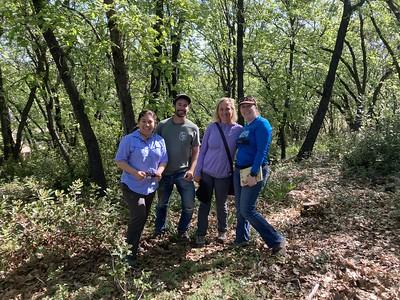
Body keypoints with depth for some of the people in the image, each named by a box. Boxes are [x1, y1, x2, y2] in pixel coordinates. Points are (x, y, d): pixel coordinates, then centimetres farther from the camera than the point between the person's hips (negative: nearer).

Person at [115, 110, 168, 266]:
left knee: (143, 218, 17)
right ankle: (130, 253, 1)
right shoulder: (129, 140, -11)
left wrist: (159, 171, -13)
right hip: (132, 185, -6)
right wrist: (135, 172, -25)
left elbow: (164, 160, 9)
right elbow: (119, 161, -11)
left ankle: (134, 245, 39)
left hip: (150, 186, 6)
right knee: (138, 217, -15)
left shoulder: (160, 141, 5)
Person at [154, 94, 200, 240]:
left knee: (189, 205, 0)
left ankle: (182, 230, 24)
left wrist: (191, 169, -9)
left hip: (183, 173, 0)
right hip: (164, 172, 1)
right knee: (162, 203, 16)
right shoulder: (162, 125, -3)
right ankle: (159, 230, 37)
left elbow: (196, 150, 1)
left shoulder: (193, 128, -2)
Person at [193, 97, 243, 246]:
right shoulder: (212, 127, -4)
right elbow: (202, 150, 0)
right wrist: (197, 171, -2)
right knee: (205, 204, 7)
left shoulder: (239, 130, -6)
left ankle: (222, 231, 36)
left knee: (221, 204, 15)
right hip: (206, 172, 0)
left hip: (224, 175, 0)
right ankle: (201, 234, 22)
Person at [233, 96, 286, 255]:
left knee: (247, 210, -9)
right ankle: (241, 238, 30)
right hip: (239, 171, 9)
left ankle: (277, 240, 2)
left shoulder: (261, 124, -10)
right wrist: (237, 170, 12)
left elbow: (262, 151, -19)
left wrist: (253, 174, -24)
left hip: (254, 172, -8)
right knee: (240, 208, 14)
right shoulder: (245, 127, 15)